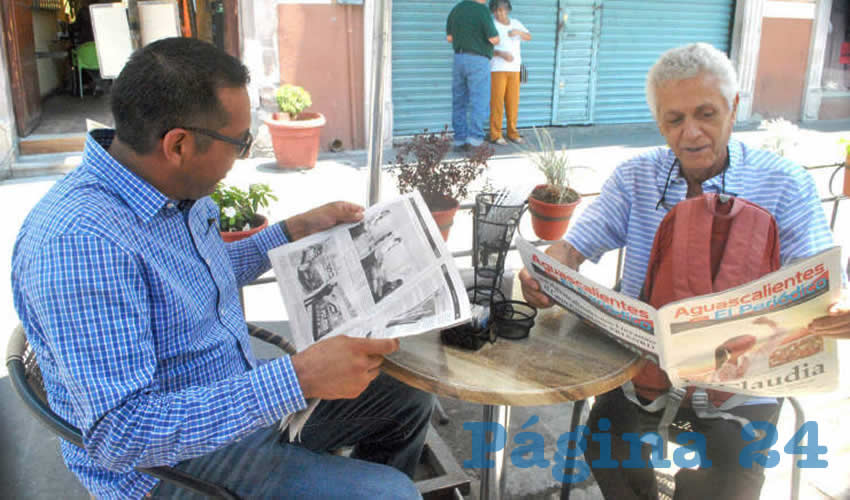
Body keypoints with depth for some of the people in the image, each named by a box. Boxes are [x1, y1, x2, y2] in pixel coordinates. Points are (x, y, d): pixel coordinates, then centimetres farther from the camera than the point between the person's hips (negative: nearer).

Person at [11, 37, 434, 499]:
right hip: (171, 463, -8)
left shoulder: (178, 190, -2)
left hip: (241, 402, 9)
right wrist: (298, 379, -36)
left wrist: (295, 229, 11)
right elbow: (119, 434, -34)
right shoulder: (81, 240, -31)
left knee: (408, 403, 12)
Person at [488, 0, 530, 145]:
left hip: (514, 69, 5)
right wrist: (501, 53, -25)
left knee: (513, 102, 6)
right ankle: (495, 135, 0)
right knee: (497, 102, -6)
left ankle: (512, 133, 15)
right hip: (497, 69, -5)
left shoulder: (515, 23, 11)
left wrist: (518, 32, -15)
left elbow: (529, 37, 5)